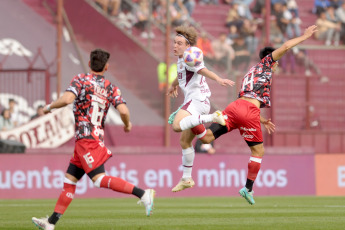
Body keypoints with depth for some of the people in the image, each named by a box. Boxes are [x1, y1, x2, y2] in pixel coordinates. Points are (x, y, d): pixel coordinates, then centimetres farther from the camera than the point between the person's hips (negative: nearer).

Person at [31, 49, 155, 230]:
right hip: (97, 136, 8)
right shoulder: (111, 88, 9)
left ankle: (143, 194, -27)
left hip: (86, 139, -8)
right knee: (69, 180, 12)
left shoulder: (80, 80, -4)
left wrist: (49, 107, -3)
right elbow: (123, 111, -4)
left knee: (99, 179, -17)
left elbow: (67, 99, -20)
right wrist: (127, 125, 16)